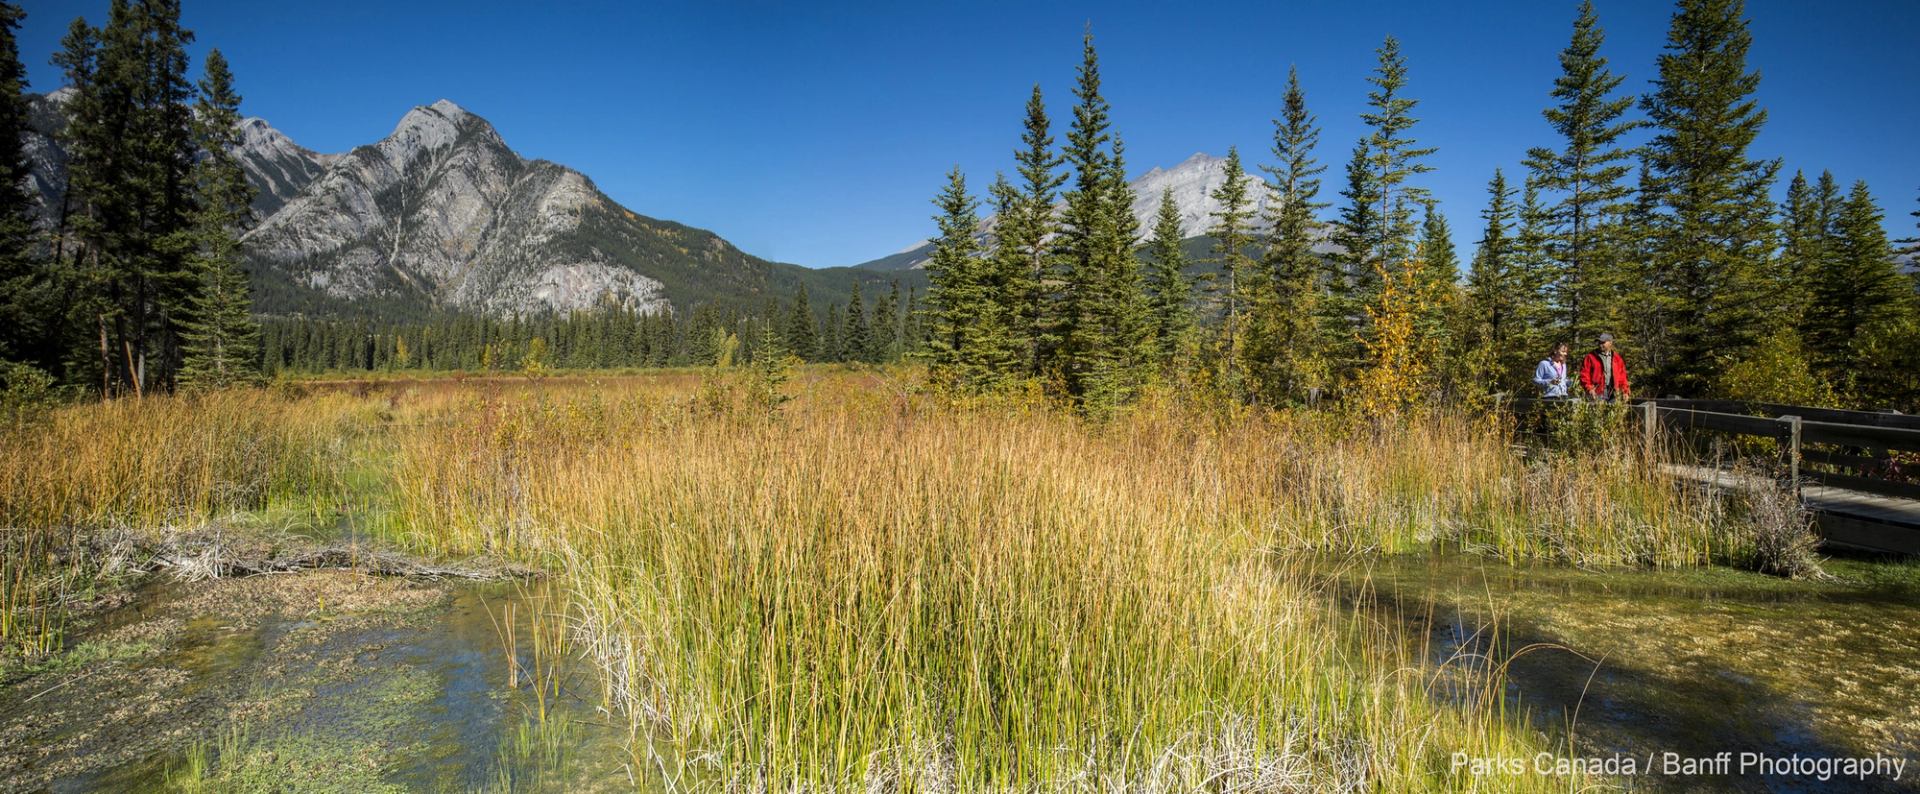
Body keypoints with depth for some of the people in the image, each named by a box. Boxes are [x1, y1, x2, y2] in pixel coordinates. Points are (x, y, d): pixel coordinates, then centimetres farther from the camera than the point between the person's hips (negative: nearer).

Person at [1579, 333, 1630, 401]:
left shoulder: (1617, 358, 14)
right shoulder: (1591, 357, 3)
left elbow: (1622, 376, 16)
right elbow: (1584, 374, -1)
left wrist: (1625, 391, 8)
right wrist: (1589, 388, -12)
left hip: (1612, 393, 3)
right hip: (1597, 394, -3)